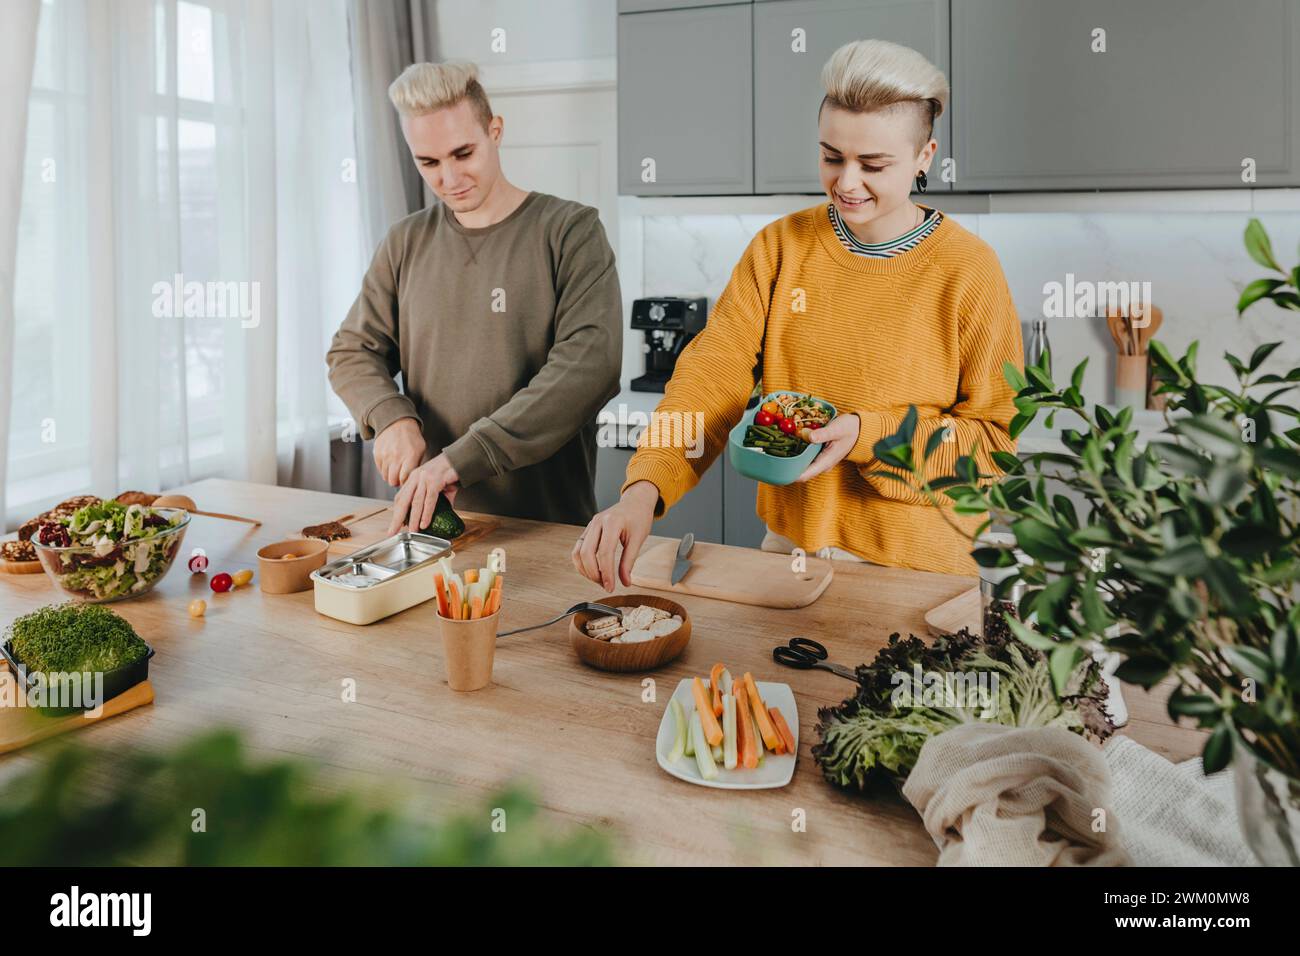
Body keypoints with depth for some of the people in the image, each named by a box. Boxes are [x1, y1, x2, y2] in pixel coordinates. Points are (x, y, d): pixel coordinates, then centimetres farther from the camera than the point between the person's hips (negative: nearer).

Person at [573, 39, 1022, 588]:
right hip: (789, 542, 3)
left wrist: (868, 434, -24)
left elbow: (995, 437, -9)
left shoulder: (969, 271, -12)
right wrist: (644, 490, -30)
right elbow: (711, 378, -14)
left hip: (917, 563, -2)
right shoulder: (780, 247, -4)